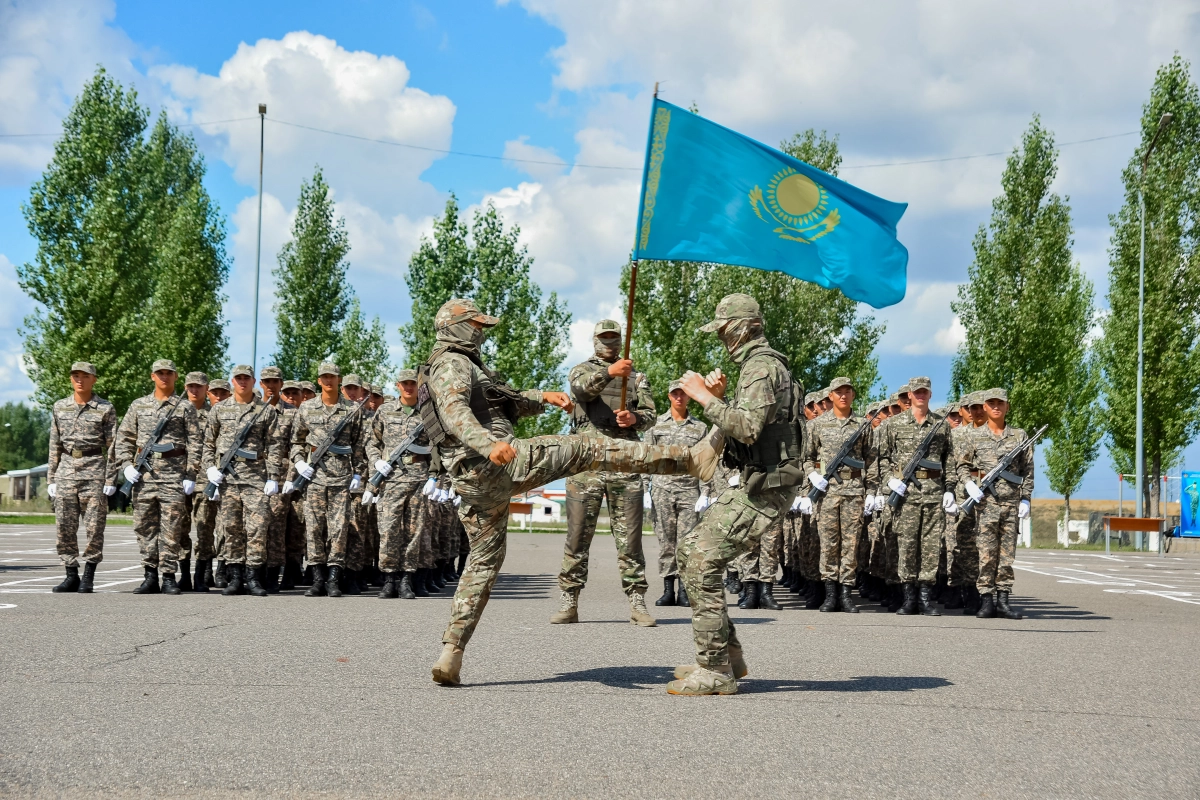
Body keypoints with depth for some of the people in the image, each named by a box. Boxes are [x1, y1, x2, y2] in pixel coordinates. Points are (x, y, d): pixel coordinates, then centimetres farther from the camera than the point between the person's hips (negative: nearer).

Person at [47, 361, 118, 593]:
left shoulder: (105, 409, 0)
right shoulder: (60, 407, 11)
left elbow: (112, 446, -2)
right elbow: (55, 446, 13)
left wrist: (110, 479, -8)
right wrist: (51, 478, 8)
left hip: (94, 471, -4)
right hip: (66, 469, 4)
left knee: (94, 527, -2)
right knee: (64, 527, 1)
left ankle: (88, 577, 5)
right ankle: (71, 576, 9)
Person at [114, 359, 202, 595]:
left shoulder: (185, 408, 5)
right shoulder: (138, 406, 13)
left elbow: (194, 443, 2)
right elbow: (124, 437, 14)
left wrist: (190, 475, -5)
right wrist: (126, 464, -1)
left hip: (174, 473, -3)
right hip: (144, 473, 3)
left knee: (171, 528, -4)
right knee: (145, 526, 4)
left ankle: (169, 577, 1)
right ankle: (150, 576, 11)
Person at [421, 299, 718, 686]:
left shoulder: (461, 366, 28)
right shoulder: (453, 364, -6)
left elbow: (506, 402, 37)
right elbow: (454, 411, -27)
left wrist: (542, 397, 23)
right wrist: (489, 445, -44)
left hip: (472, 481, 10)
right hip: (498, 463, -10)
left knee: (482, 562, 13)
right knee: (589, 448, -9)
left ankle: (451, 655, 6)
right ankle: (691, 458, -11)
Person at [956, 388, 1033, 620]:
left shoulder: (1019, 436, 9)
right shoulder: (975, 437, 7)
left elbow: (1028, 470, 9)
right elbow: (962, 466, 11)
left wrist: (1025, 499, 2)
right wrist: (969, 484, -7)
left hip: (1011, 501, 1)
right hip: (985, 500, -1)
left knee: (1007, 552, 2)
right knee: (986, 552, -5)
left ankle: (1003, 600, 6)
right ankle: (986, 600, -3)